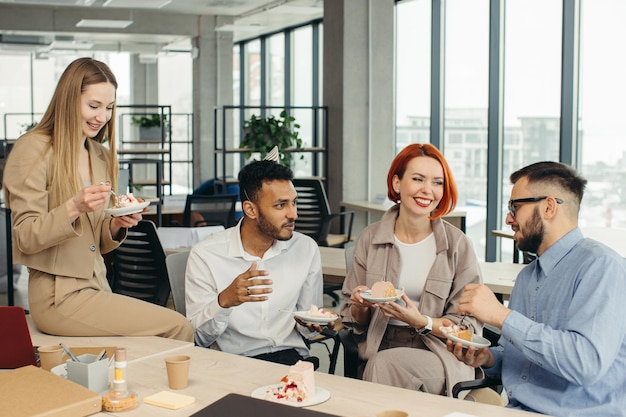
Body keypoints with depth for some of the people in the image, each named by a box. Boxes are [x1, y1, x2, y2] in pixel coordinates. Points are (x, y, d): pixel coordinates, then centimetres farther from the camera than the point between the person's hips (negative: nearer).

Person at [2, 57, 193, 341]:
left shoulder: (101, 156, 15)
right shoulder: (33, 149, -7)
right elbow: (25, 239, -10)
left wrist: (117, 225, -4)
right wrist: (73, 208, -25)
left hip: (96, 285, 7)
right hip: (58, 296, -7)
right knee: (178, 328, -19)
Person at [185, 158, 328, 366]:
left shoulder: (306, 249, 5)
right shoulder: (205, 255, -6)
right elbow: (199, 337, -7)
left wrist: (312, 325, -9)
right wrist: (224, 301, -25)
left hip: (288, 357, 2)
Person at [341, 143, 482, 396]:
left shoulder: (457, 244, -1)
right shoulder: (370, 239, 7)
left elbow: (469, 325, 0)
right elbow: (355, 320, 13)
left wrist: (422, 322, -15)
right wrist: (361, 307, -9)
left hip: (438, 354, -2)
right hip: (379, 348, 2)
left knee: (385, 365, -32)